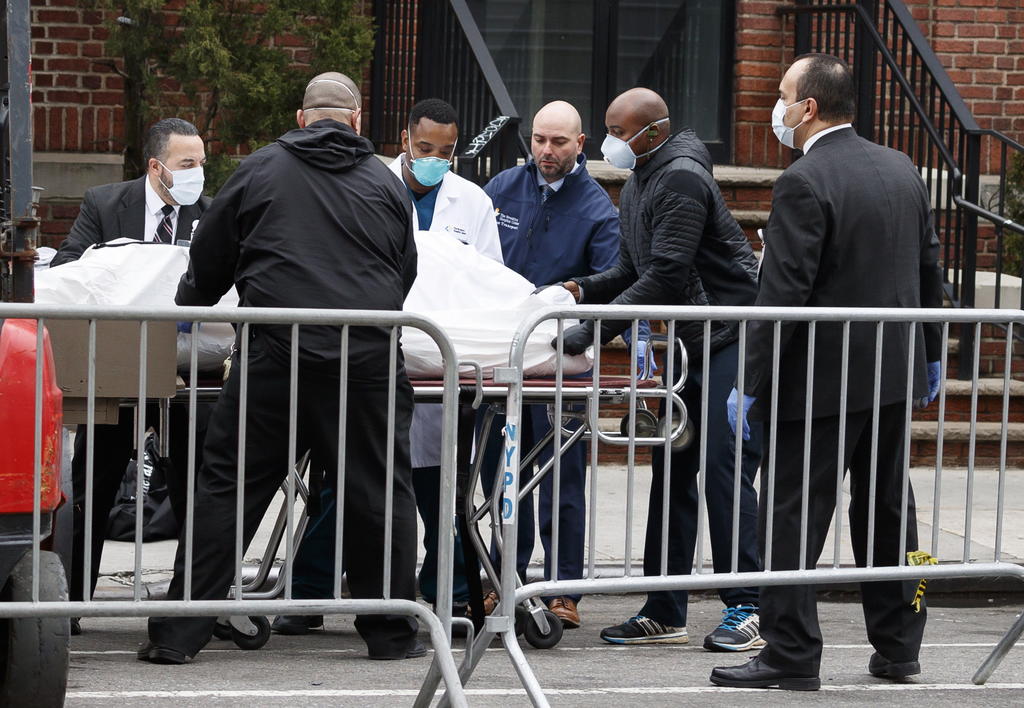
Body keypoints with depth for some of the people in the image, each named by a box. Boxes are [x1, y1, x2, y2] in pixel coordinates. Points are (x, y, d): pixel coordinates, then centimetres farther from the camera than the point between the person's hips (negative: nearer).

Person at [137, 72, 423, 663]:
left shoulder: (261, 170, 9)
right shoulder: (384, 183, 13)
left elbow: (208, 261, 15)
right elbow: (406, 275, 22)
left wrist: (188, 308, 35)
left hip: (275, 354, -1)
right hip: (369, 358, 1)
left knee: (228, 488, 3)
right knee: (380, 492, 10)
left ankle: (178, 633, 2)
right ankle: (392, 633, 15)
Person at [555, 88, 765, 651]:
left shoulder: (682, 178, -16)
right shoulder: (637, 186, 16)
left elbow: (665, 276, -23)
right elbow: (635, 272, 22)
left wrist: (593, 329, -23)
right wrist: (583, 289, 3)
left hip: (736, 338, -10)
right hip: (696, 345, 10)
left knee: (725, 470, -13)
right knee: (673, 471, 7)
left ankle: (745, 610, -10)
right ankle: (664, 614, 11)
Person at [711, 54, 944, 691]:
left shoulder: (804, 184, -17)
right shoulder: (902, 170, 7)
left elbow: (784, 293, -19)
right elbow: (930, 271, 14)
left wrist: (751, 384, -15)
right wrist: (929, 354, 23)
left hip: (820, 380, -8)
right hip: (894, 375, 8)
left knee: (793, 518, -1)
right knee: (889, 510, 16)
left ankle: (792, 655, -1)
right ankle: (898, 645, 23)